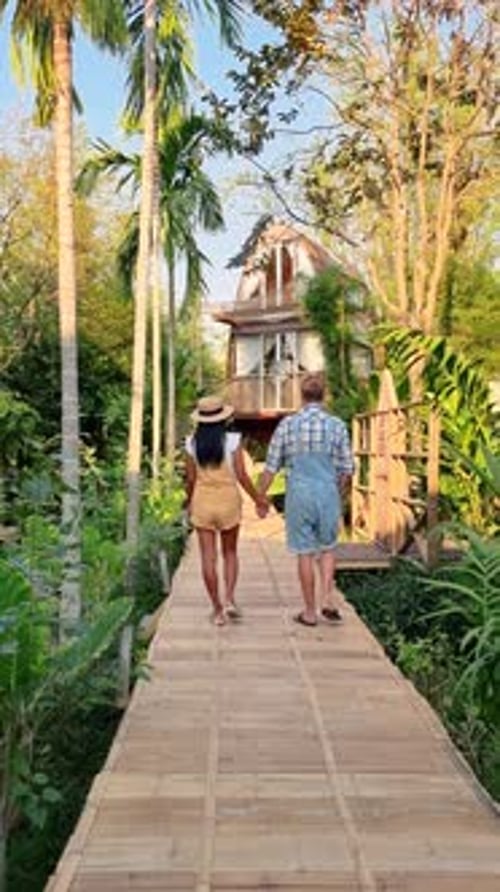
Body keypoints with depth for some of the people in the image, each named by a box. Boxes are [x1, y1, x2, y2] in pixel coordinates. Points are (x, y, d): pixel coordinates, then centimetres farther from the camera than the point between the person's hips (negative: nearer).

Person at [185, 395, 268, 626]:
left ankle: (217, 609, 8)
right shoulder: (232, 440, -9)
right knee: (229, 553, 17)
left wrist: (189, 503, 16)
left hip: (202, 502, 1)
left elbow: (190, 479, 0)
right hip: (228, 501, -1)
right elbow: (242, 476, -10)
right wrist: (258, 499, 3)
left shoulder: (192, 443, -3)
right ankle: (229, 599, 2)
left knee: (208, 558, 6)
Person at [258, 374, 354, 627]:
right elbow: (347, 468, 2)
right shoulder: (337, 425, -3)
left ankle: (310, 612, 15)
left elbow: (271, 466, -3)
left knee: (305, 553, 8)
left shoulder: (287, 424, -4)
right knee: (327, 549, 20)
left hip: (298, 495, -1)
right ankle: (327, 600, 6)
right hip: (327, 495, 1)